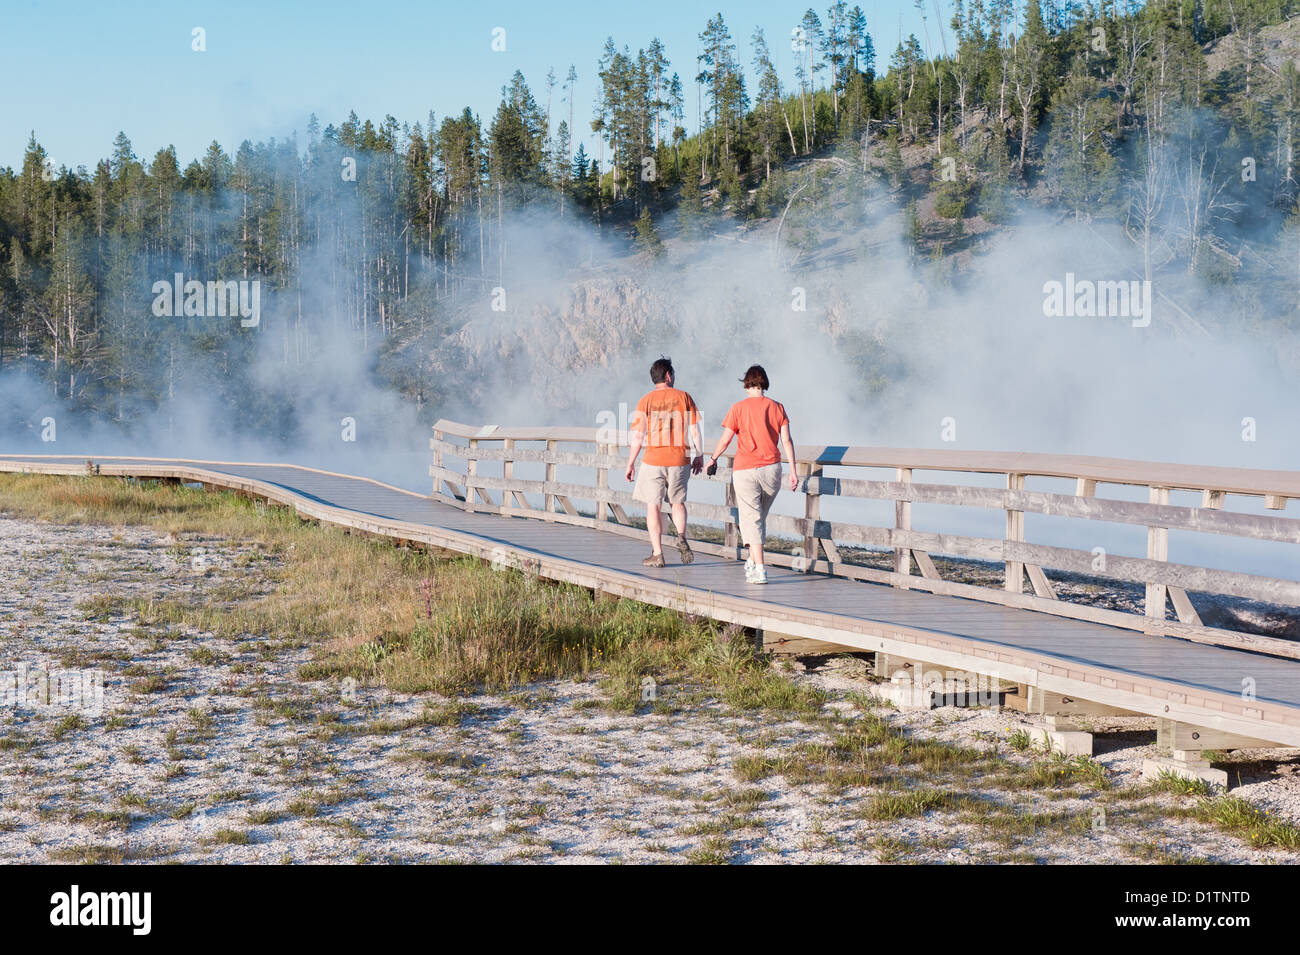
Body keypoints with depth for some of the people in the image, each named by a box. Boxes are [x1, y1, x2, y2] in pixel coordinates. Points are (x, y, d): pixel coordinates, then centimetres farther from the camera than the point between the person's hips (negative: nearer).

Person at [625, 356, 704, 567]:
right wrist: (699, 456, 12)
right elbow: (695, 431, 0)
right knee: (678, 502, 20)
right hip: (679, 460, 1)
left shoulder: (646, 401, -2)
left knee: (653, 506, 8)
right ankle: (681, 537, -5)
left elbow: (637, 437, -4)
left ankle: (657, 554, 5)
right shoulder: (684, 397, 0)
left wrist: (630, 463, 4)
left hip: (653, 460, -1)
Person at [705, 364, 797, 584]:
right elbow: (786, 440, 1)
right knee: (760, 517, 20)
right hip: (772, 468, 4)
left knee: (751, 519, -4)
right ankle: (752, 562, 29)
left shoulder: (738, 408, -6)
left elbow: (725, 441, -3)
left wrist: (713, 459, 14)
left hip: (745, 470, -4)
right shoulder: (777, 407, 3)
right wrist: (793, 470, 4)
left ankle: (759, 570, -12)